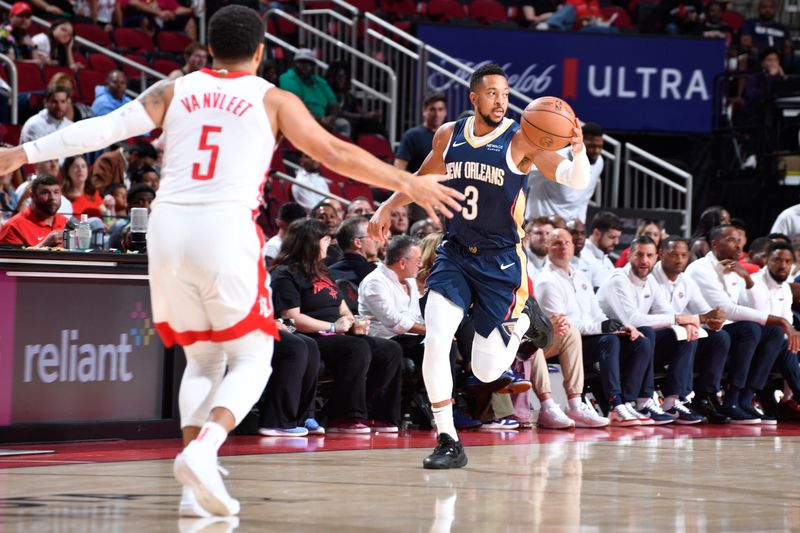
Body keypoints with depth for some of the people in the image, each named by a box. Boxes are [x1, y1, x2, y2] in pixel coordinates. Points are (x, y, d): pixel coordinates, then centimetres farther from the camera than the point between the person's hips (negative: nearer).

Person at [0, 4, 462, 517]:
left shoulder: (175, 90, 14)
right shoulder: (272, 99, 8)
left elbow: (107, 127, 3)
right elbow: (335, 153, 6)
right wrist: (409, 183, 13)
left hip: (168, 225, 4)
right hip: (225, 226, -3)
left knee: (202, 358, 18)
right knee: (251, 358, 9)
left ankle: (197, 486, 4)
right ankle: (204, 447, -18)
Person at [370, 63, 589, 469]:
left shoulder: (521, 140, -11)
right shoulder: (448, 136, 2)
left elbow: (576, 181, -20)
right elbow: (424, 177, 22)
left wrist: (578, 151, -39)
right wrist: (387, 208, 12)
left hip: (500, 260, -3)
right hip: (455, 253, 3)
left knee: (486, 372, 0)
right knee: (435, 342, -17)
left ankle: (518, 322, 34)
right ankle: (447, 442, -6)